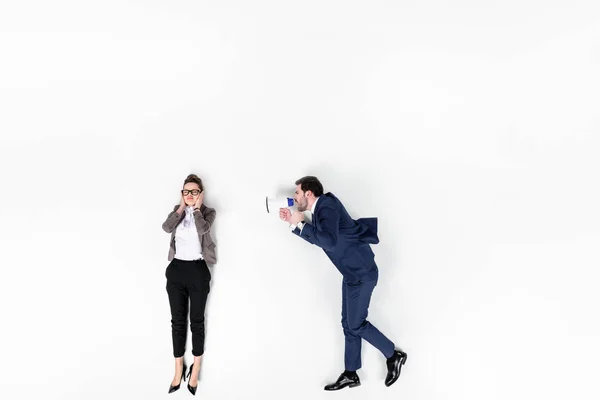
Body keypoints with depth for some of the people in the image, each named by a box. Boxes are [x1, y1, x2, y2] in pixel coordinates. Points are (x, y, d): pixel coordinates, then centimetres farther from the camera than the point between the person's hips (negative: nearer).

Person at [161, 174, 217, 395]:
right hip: (176, 270, 3)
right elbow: (166, 227, -11)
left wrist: (196, 208, -9)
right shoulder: (178, 210, 9)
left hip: (198, 270, -3)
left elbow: (203, 228, -22)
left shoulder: (208, 212, 0)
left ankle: (195, 369, 19)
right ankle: (178, 369, 20)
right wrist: (182, 207, -6)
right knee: (177, 321, 8)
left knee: (196, 320, 6)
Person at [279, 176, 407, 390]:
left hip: (362, 273, -10)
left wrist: (301, 223, -23)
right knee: (348, 323, 13)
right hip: (352, 272, 10)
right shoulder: (320, 208, 9)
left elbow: (329, 241, -35)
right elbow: (316, 238, 26)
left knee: (356, 324, -1)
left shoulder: (327, 205, -20)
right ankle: (351, 374, 22)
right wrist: (293, 222, 16)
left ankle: (393, 355, 18)